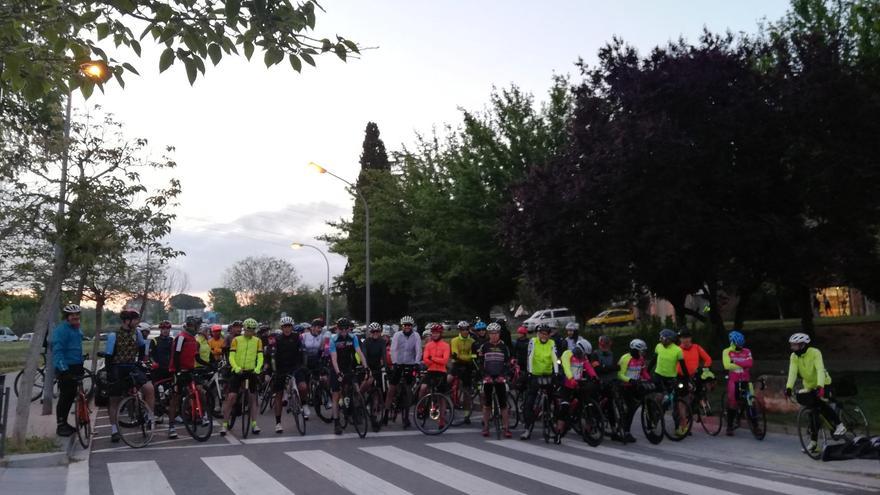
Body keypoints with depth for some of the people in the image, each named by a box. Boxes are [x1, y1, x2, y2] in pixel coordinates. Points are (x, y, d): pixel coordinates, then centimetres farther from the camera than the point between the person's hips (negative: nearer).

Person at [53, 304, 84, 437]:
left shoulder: (78, 329, 14)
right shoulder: (61, 330, -13)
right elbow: (57, 351, -20)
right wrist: (64, 369, -28)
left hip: (76, 367, 8)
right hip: (66, 368, -8)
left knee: (71, 396, 13)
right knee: (65, 397, -4)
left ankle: (64, 422, 23)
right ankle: (60, 425, 4)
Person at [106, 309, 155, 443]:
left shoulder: (136, 333, 0)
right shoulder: (114, 335, -11)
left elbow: (141, 347, 19)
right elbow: (109, 356, -10)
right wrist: (109, 375, -12)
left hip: (132, 368, 3)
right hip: (118, 370, -3)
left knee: (149, 388, -20)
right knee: (114, 400, 7)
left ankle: (150, 417, -6)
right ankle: (114, 430, 20)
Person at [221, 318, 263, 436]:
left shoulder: (258, 341, 4)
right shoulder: (236, 340, -2)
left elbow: (260, 357, -2)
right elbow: (231, 357, -9)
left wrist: (257, 368, -21)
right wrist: (236, 367, -27)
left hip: (251, 372, 2)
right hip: (238, 372, -2)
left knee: (253, 398, 7)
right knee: (231, 397, -8)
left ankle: (254, 423, 15)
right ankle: (224, 424, 0)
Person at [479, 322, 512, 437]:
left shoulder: (504, 346, 2)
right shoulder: (484, 346, 1)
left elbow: (507, 362, 4)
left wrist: (502, 375, -8)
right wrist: (485, 375, -9)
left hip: (500, 378, 0)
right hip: (487, 377, 0)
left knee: (503, 404, -4)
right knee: (487, 403, 6)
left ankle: (506, 428, -1)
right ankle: (485, 427, 15)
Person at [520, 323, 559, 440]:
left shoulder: (552, 343, -1)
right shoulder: (533, 341, -4)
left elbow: (555, 358, -11)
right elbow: (530, 358, -11)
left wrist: (556, 372, -23)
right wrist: (529, 372, -19)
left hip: (548, 376, 1)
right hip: (535, 376, -1)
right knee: (528, 403, -6)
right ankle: (528, 428, -1)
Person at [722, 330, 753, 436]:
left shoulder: (747, 352, 4)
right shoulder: (727, 352, -2)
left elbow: (749, 364, -12)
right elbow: (727, 365, -15)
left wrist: (735, 362, -18)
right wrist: (742, 365, -8)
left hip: (745, 379, 2)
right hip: (733, 380, -2)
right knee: (732, 402, 1)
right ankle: (729, 426, 14)